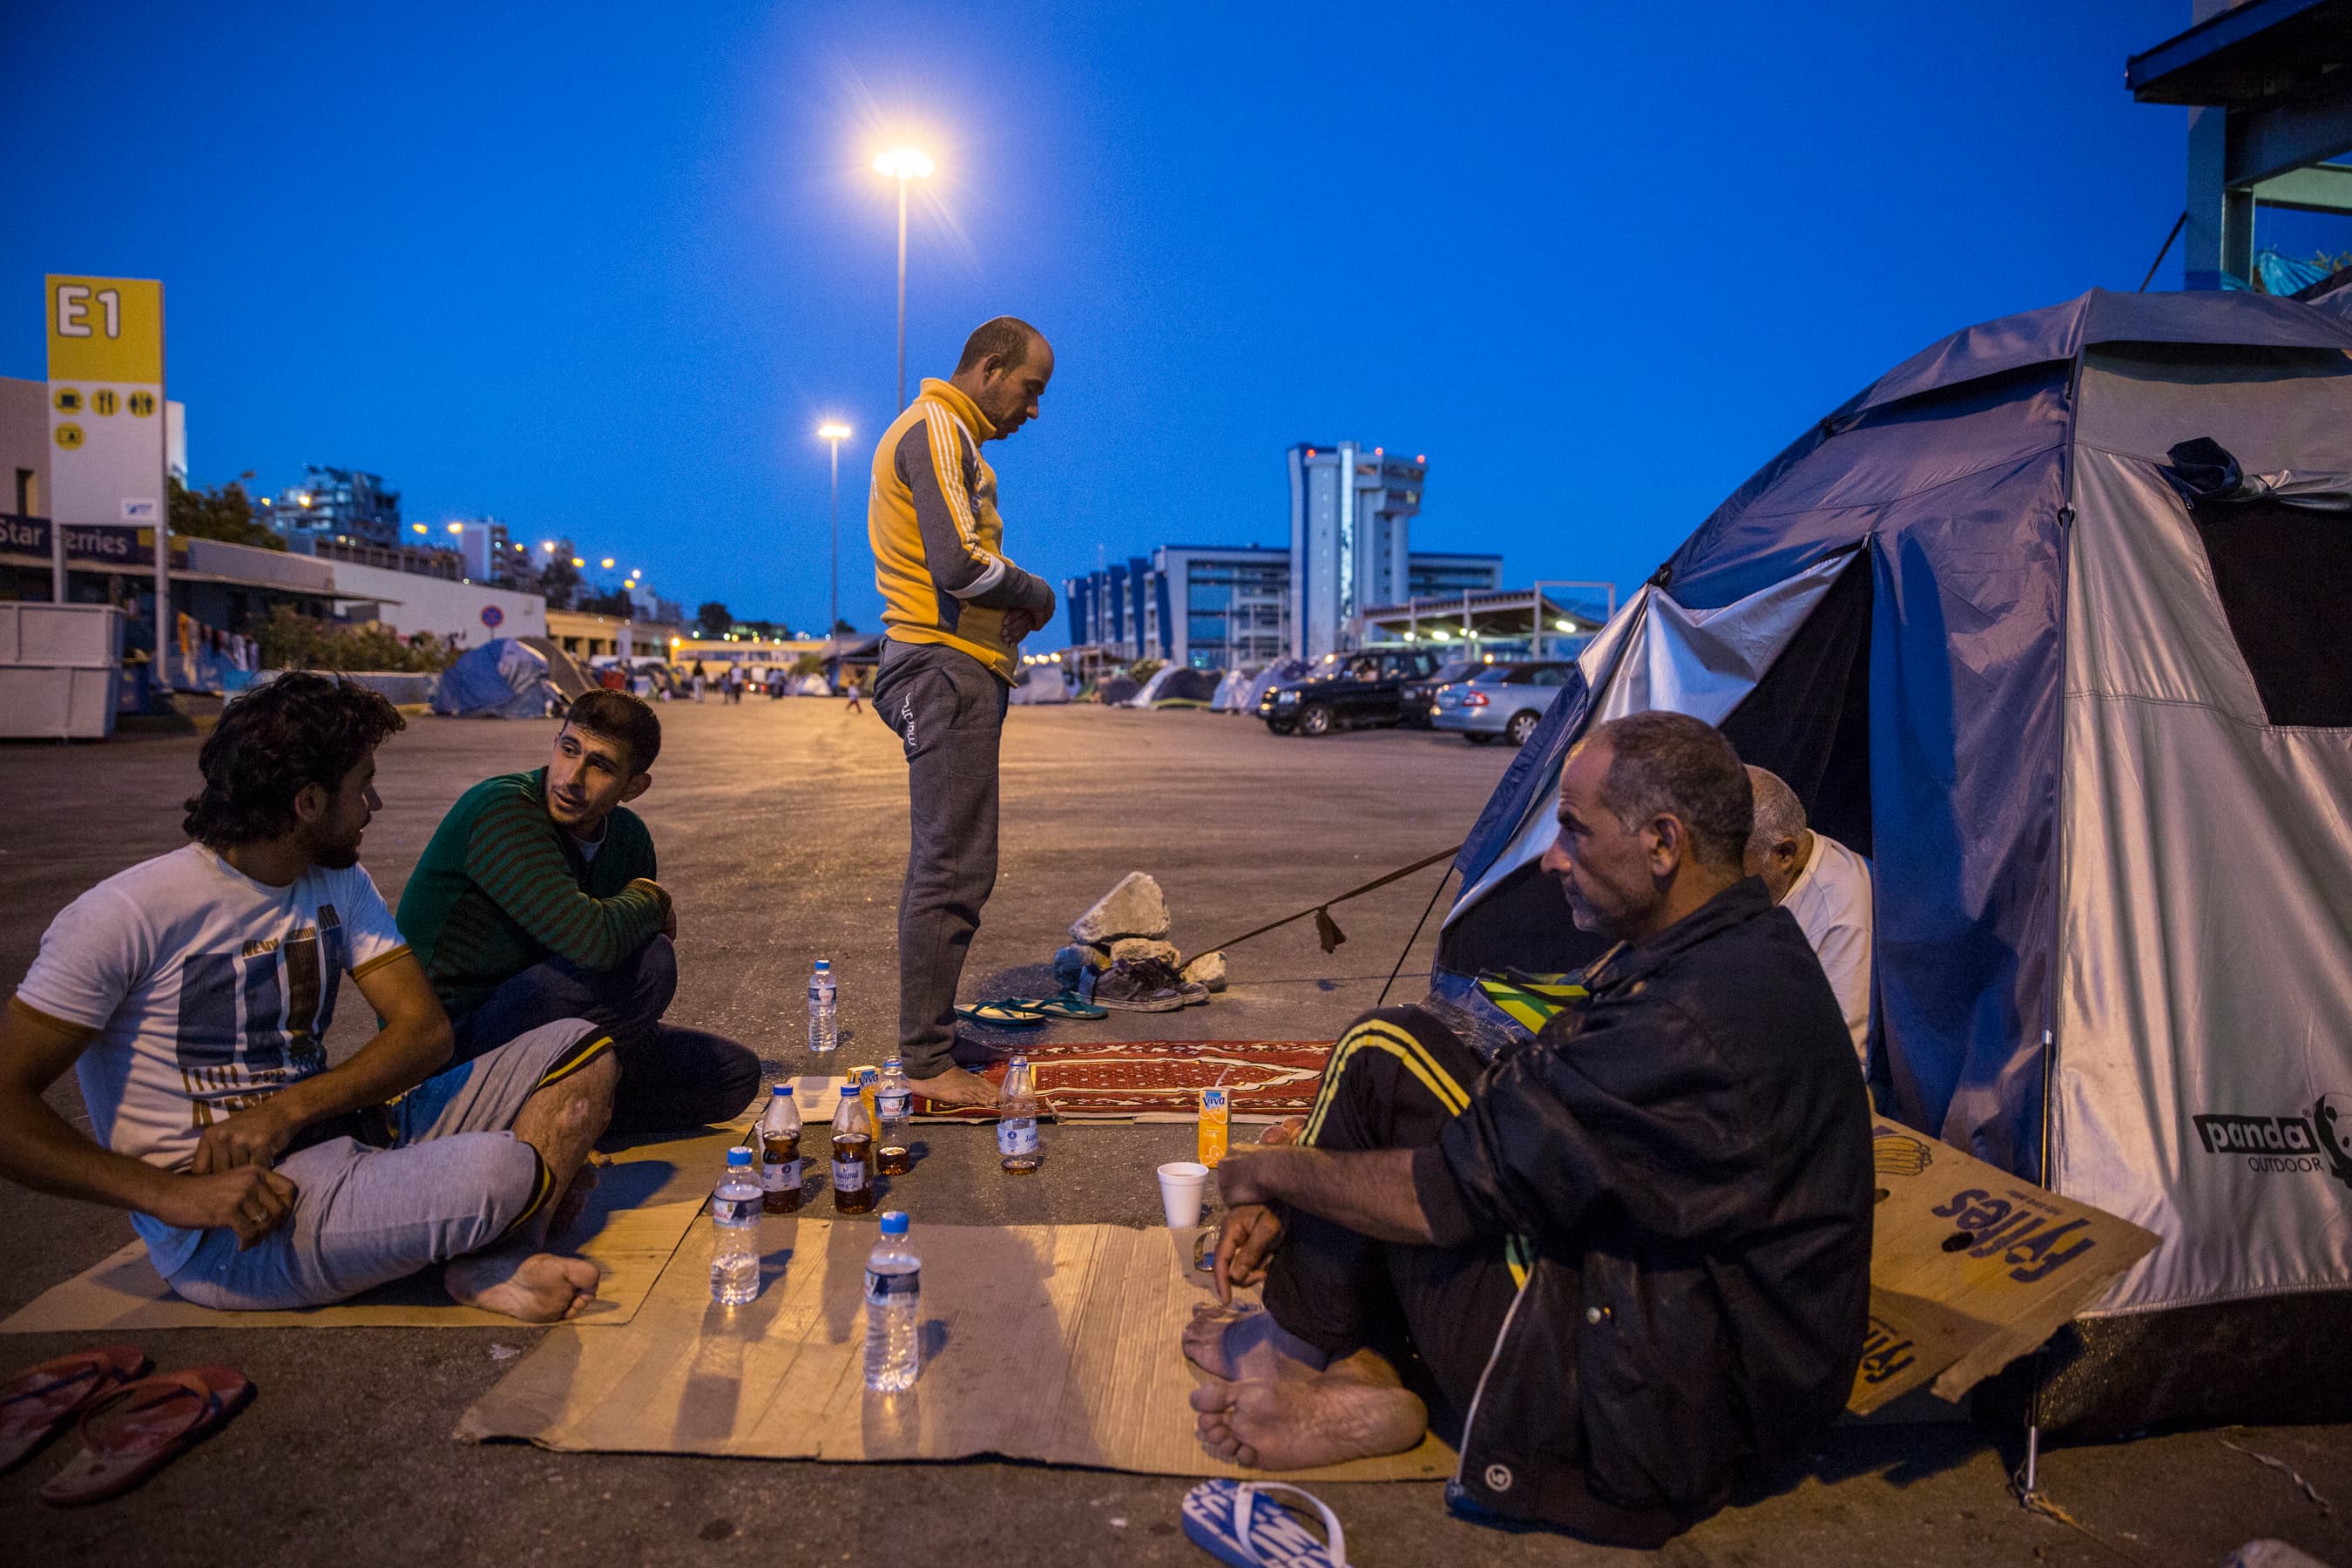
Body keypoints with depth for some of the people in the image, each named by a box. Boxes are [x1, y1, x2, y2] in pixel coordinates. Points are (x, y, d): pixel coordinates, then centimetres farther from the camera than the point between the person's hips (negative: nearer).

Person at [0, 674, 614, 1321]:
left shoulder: (341, 885, 9)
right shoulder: (126, 916, -11)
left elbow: (426, 1030, 1)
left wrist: (285, 1110, -16)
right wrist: (172, 1193, -24)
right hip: (230, 1228, -7)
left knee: (579, 1047, -6)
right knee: (499, 1170, -34)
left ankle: (494, 1265, -19)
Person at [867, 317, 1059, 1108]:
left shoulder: (946, 434, 24)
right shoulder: (936, 430, -9)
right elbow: (959, 564, -21)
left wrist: (1013, 605, 8)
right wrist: (1036, 593, -4)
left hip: (956, 668, 11)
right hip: (947, 668, -11)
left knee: (944, 866, 13)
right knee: (954, 870, -9)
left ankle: (929, 1043, 21)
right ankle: (927, 1062, -3)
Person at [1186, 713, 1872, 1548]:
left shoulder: (1701, 1025, -29)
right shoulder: (1727, 948, 4)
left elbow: (1449, 1196, -24)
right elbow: (1511, 1117, 6)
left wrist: (1272, 1172, -5)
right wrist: (1289, 1200, 2)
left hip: (1658, 1423, -10)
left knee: (1382, 1058, -11)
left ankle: (1300, 1352, 9)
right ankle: (1368, 1382, 1)